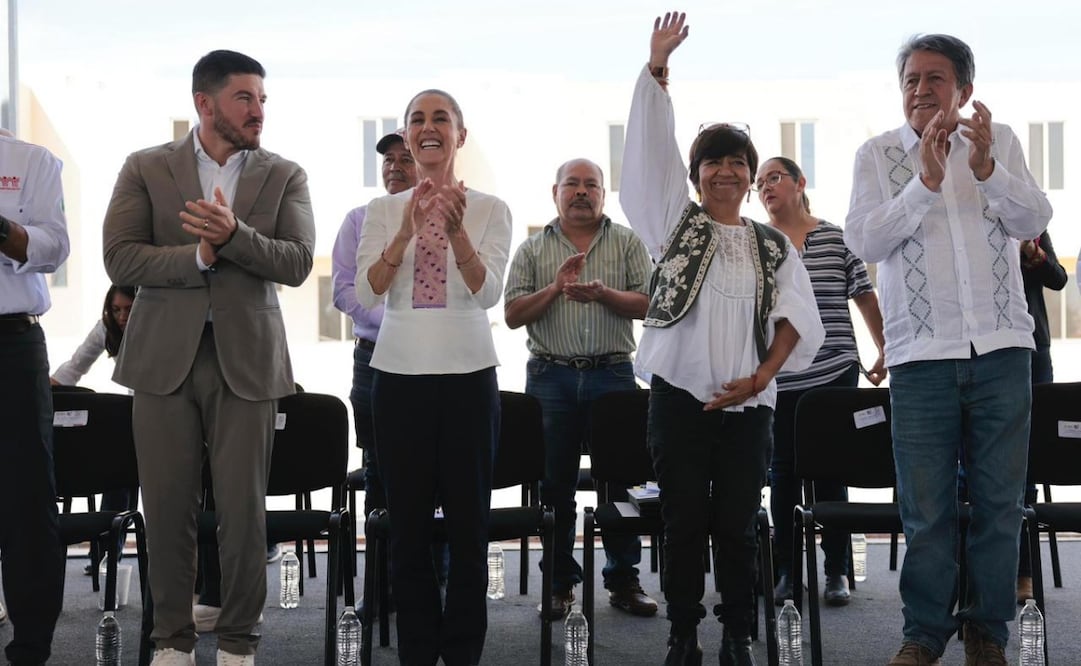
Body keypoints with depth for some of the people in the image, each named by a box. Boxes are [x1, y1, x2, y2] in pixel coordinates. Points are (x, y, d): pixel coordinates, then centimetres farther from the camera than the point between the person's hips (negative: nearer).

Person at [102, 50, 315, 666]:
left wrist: (233, 234, -20)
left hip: (247, 359, 0)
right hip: (164, 357, 0)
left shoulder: (285, 176, 7)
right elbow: (120, 258, -4)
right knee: (168, 507, 4)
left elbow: (297, 263, -5)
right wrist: (199, 256, -14)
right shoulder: (146, 169, 5)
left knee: (245, 510, 1)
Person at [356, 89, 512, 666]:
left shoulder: (490, 209, 1)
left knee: (468, 519, 3)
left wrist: (456, 231, -28)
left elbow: (489, 292, -11)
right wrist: (408, 232, -21)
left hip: (468, 375, -1)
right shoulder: (383, 210, 6)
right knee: (408, 521, 5)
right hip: (398, 374, 1)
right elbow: (367, 294, -6)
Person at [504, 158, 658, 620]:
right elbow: (512, 314, 2)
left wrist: (603, 294, -18)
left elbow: (648, 304, -1)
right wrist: (556, 287, -12)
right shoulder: (533, 249, 10)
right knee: (555, 483, 3)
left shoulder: (627, 242, 9)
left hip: (613, 373, 0)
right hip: (551, 375, 1)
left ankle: (624, 580, 12)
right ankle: (560, 582, 13)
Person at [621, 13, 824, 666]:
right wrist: (658, 64, -6)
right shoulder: (676, 222, 7)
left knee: (738, 525, 5)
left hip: (748, 403, 1)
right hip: (680, 393, -1)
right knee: (684, 522, 3)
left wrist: (761, 377, -10)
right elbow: (652, 146, 0)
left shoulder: (775, 245, 11)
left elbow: (798, 317, 5)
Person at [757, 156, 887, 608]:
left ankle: (837, 571, 12)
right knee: (783, 472, 6)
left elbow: (864, 297, 9)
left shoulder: (836, 238, 5)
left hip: (834, 375, -1)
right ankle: (787, 570, 15)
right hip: (777, 380, 1)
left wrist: (885, 351, 8)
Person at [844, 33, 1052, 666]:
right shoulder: (878, 154, 4)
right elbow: (865, 240, -8)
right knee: (926, 508, 2)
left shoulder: (1000, 140, 6)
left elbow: (1034, 220, -5)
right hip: (921, 352, -1)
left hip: (1001, 347, 1)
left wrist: (986, 166, -20)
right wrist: (926, 180, -17)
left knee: (1000, 499, 6)